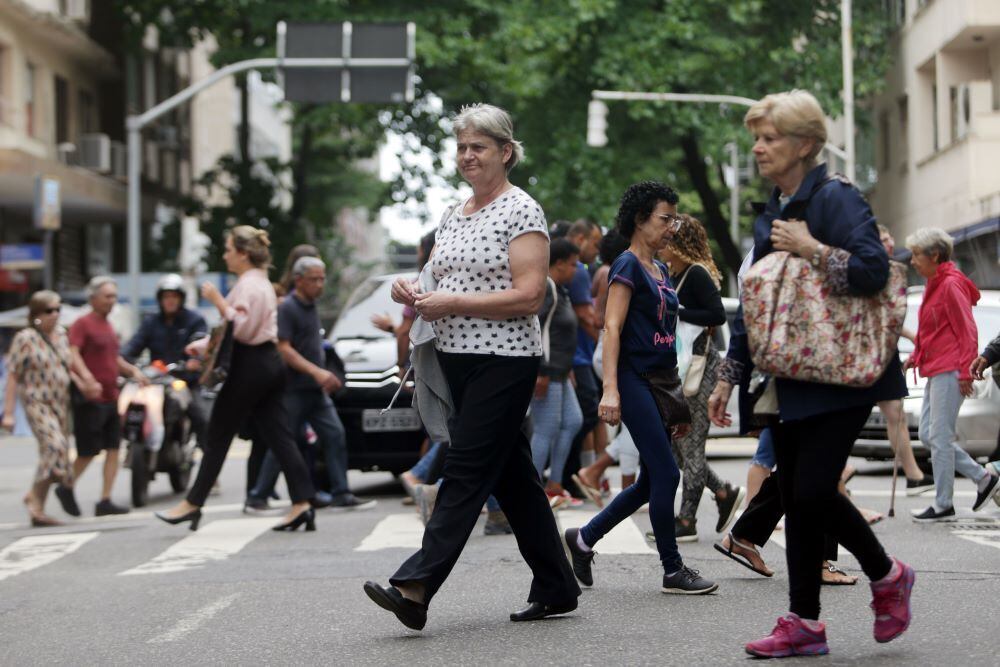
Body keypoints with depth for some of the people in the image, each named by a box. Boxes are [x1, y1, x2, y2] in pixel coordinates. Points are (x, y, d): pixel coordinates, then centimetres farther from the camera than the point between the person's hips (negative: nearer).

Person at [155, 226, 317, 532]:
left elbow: (241, 328, -21)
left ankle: (193, 503, 8)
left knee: (218, 435, 0)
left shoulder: (248, 284, -13)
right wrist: (203, 345, 19)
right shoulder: (261, 282, 19)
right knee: (278, 435, 4)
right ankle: (302, 504, -4)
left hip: (249, 367, -10)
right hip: (270, 363, 10)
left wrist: (218, 301, -18)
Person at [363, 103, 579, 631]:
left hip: (504, 360, -9)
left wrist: (452, 303, -19)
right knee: (510, 472, 11)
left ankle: (415, 587, -17)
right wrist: (413, 292, 0)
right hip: (458, 360, 9)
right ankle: (555, 588, 18)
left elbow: (528, 296, -17)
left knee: (466, 470, -11)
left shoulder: (522, 212, -8)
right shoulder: (453, 216, 16)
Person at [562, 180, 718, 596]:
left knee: (650, 483, 10)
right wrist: (610, 390, -23)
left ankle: (583, 539, 23)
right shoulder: (628, 265, -7)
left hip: (661, 383, 9)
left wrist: (677, 396, 20)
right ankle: (673, 570, 0)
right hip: (635, 381, -9)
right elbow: (612, 328, -15)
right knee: (666, 474, -8)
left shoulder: (661, 270, 17)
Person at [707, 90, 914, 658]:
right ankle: (804, 623, 13)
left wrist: (811, 248, -19)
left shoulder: (836, 198, -10)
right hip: (790, 382, 8)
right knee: (796, 502, 5)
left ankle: (888, 577, 11)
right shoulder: (771, 215, 15)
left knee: (814, 490, -13)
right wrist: (728, 377, 19)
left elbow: (873, 270, -23)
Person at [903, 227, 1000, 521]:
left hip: (950, 372, -10)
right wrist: (915, 357, 13)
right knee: (927, 435, 9)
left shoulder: (951, 285, -11)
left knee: (939, 436, -7)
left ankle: (943, 504, 0)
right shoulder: (934, 285, 18)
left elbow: (967, 331, -14)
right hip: (935, 371, 10)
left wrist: (965, 371, -18)